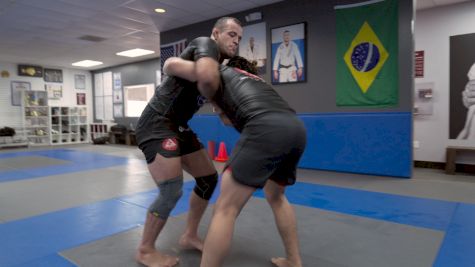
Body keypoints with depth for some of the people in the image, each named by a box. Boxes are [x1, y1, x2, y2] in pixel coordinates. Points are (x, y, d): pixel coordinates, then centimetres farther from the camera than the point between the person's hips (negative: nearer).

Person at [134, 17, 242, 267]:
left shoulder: (221, 67, 16)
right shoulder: (205, 43, -10)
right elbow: (206, 75, -35)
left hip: (179, 127, 10)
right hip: (156, 124, -9)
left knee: (208, 178, 11)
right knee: (172, 191, -13)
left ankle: (189, 236, 26)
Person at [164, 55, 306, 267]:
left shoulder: (219, 73, 26)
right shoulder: (255, 81, 42)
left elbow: (172, 63, 19)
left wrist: (168, 70, 41)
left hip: (267, 130, -8)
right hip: (296, 129, 8)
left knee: (226, 208, -1)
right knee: (276, 197, 29)